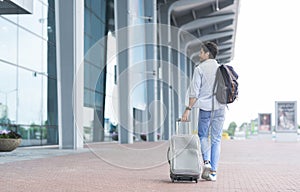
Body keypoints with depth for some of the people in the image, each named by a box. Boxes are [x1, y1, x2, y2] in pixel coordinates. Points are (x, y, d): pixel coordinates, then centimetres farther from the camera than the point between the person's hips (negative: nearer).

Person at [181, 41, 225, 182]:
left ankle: (206, 161, -9)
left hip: (205, 107, -3)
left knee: (203, 136, 13)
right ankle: (213, 171, 6)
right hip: (220, 108, 3)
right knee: (216, 139, 6)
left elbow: (194, 92, -9)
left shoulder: (200, 69, -4)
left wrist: (188, 109, -7)